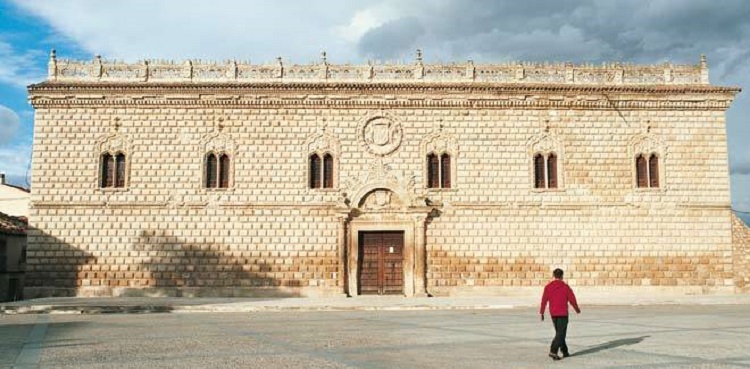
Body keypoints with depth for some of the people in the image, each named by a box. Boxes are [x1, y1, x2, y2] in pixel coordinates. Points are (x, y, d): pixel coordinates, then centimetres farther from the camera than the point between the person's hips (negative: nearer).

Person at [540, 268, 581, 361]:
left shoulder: (548, 287, 1)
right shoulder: (565, 286, -8)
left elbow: (544, 300, -2)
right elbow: (572, 299, -3)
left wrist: (542, 312, 3)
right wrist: (577, 309, 14)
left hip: (553, 313, 5)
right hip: (563, 313, -4)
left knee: (559, 332, 19)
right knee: (561, 333, -4)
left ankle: (565, 351, 28)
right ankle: (553, 351, -18)